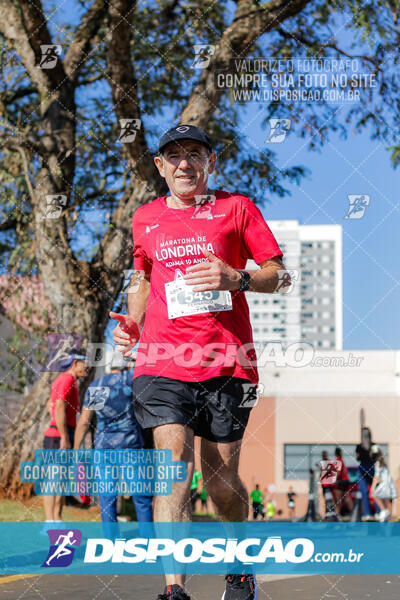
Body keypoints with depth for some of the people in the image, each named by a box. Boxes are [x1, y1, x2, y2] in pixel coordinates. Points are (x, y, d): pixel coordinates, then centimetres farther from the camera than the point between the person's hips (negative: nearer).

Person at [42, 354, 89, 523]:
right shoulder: (67, 379, -9)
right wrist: (64, 438, -23)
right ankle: (49, 522, -17)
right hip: (59, 437, -10)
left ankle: (57, 520, 10)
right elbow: (59, 408, -19)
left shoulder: (70, 381, 22)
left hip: (62, 437, 10)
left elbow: (49, 405, 35)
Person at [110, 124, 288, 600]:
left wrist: (237, 279, -13)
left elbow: (278, 273, 7)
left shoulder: (236, 207, 7)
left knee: (222, 481, 5)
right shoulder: (145, 218, 16)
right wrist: (131, 322, 11)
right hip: (163, 363, 1)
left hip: (227, 364, -1)